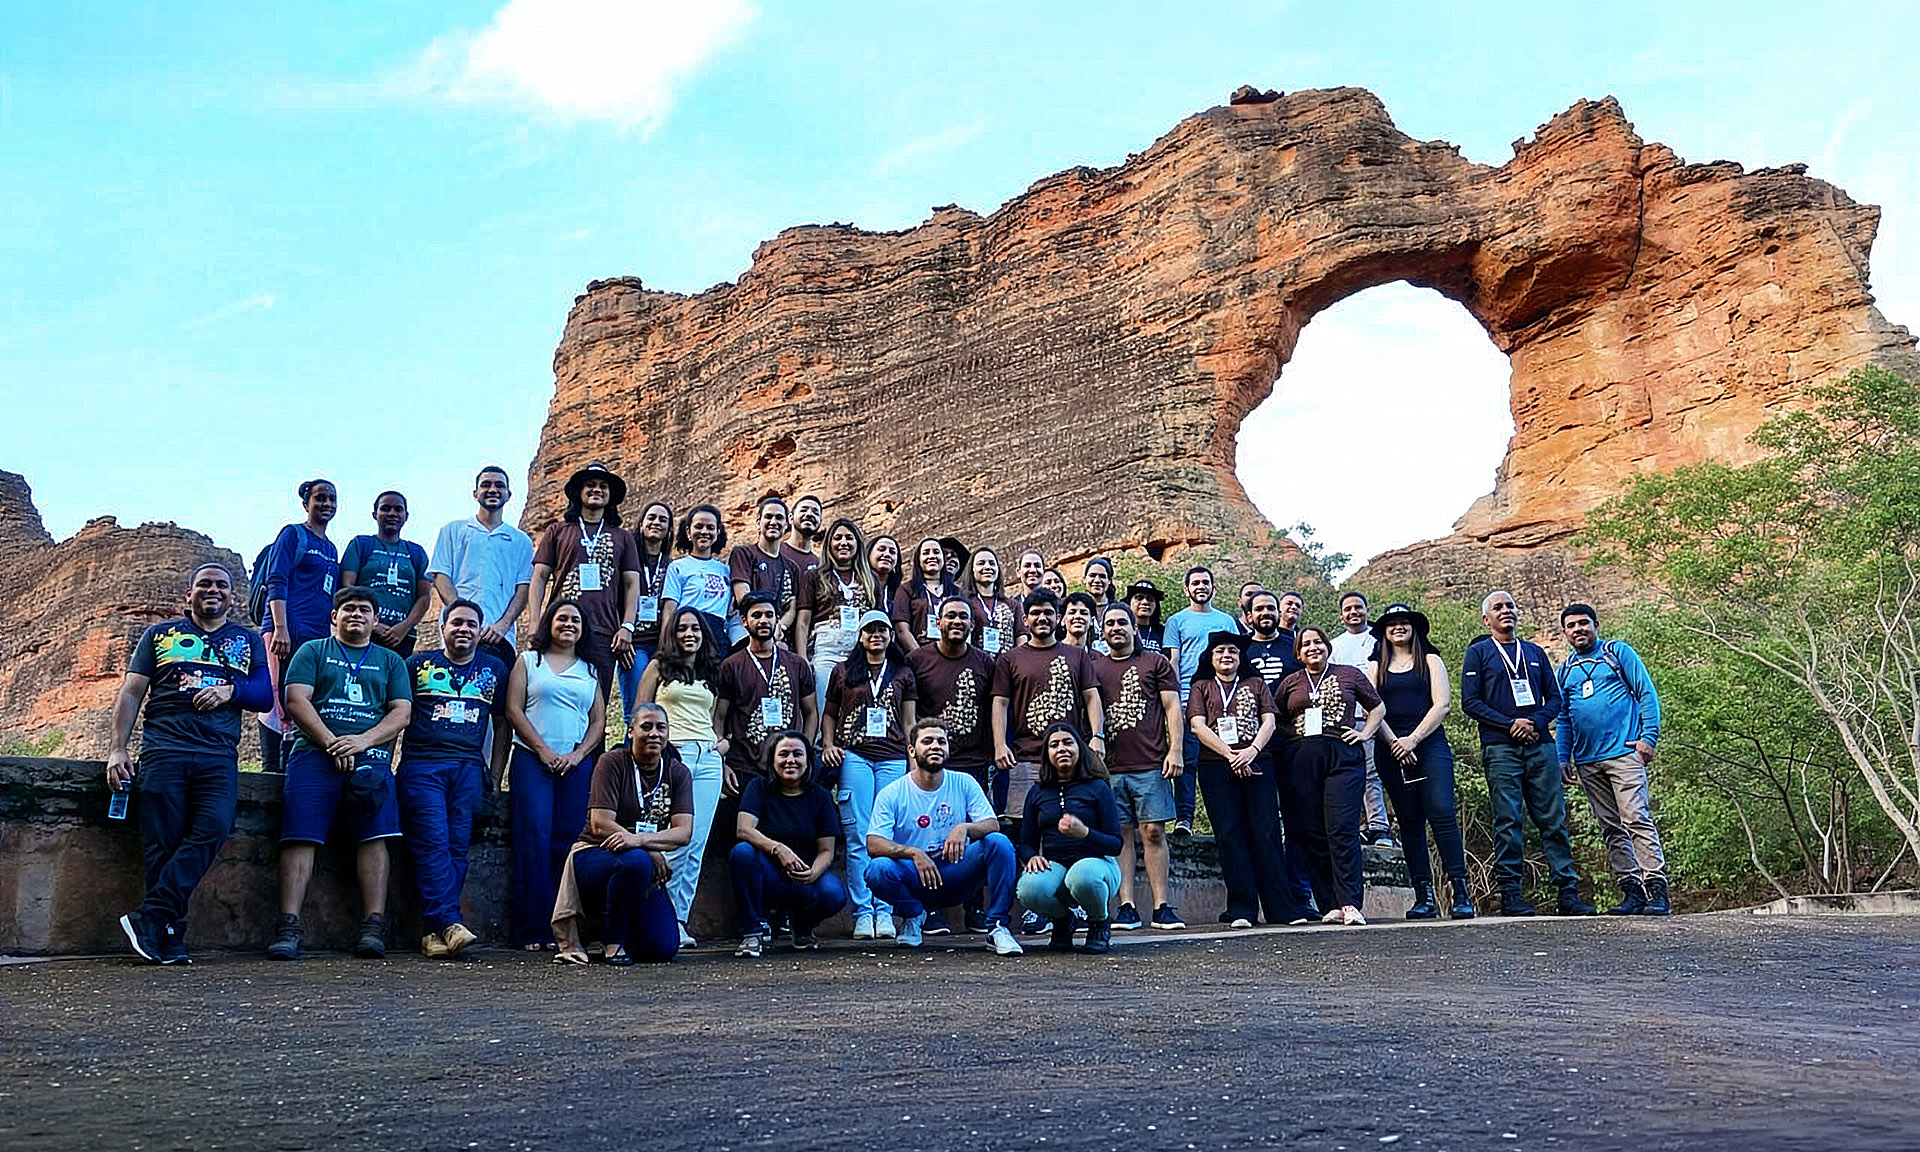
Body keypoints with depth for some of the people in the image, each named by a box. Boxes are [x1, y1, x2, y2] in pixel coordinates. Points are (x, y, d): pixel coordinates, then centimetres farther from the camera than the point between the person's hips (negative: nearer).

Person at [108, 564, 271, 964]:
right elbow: (131, 693, 15)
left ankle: (149, 920, -20)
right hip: (163, 748, 0)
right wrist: (117, 748, 4)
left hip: (219, 755, 1)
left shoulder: (247, 640, 23)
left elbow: (266, 697, 18)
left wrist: (231, 690, -3)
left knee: (212, 830, -21)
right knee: (161, 843, -9)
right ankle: (170, 940, -8)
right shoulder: (160, 634, 21)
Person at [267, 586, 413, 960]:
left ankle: (373, 929, -17)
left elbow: (402, 712, 11)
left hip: (370, 756, 1)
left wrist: (363, 740, -7)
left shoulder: (391, 661, 23)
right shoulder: (312, 651, 19)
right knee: (301, 836, -15)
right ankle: (288, 929, -18)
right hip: (314, 752, -1)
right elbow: (296, 700, 5)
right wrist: (330, 742, -9)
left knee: (374, 837, -14)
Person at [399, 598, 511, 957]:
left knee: (457, 846, -7)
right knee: (433, 843, -15)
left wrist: (495, 775, 14)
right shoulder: (417, 665, 13)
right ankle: (448, 923, -20)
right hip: (422, 763, -2)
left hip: (469, 767, 2)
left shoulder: (495, 669, 19)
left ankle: (434, 931, -7)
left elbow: (503, 724, 22)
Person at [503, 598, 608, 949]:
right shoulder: (528, 661, 12)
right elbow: (514, 710, 2)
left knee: (567, 842, -4)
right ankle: (531, 929, -8)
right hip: (532, 761, -2)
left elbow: (599, 721, 13)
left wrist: (577, 754, -4)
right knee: (535, 838, -11)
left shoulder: (589, 671, 19)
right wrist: (543, 750, -8)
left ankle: (561, 928, -2)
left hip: (576, 765, 2)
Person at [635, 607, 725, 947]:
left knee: (697, 843, -1)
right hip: (671, 754, -4)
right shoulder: (659, 667, 10)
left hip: (708, 759, 4)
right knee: (678, 841, -13)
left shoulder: (712, 673, 22)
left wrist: (721, 755, 13)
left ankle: (679, 919, 4)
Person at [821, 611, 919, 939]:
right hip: (854, 755, -1)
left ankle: (884, 912, 3)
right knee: (858, 836, -5)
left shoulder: (903, 673, 16)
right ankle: (862, 912, -1)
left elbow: (909, 722, 15)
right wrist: (828, 744, 3)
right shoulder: (844, 672, 13)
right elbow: (829, 713, 19)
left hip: (893, 758, 1)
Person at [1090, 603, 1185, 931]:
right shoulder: (1095, 668, 15)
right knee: (1120, 834, 2)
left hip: (1151, 765, -2)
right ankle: (1127, 908, 5)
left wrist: (1175, 750, -4)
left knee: (1153, 832, -4)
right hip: (1111, 768, 2)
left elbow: (1172, 708, 7)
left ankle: (1161, 907, 0)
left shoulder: (1156, 662, 11)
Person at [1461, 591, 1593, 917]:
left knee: (1554, 819, 0)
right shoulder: (1477, 653, 8)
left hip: (1539, 744, 4)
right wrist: (1510, 724, -11)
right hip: (1500, 747, -3)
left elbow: (1554, 697, 16)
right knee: (1508, 822, -5)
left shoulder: (1535, 653, 20)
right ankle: (1510, 895, -1)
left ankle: (1568, 892, 3)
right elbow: (1470, 702, -1)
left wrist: (1537, 722, -5)